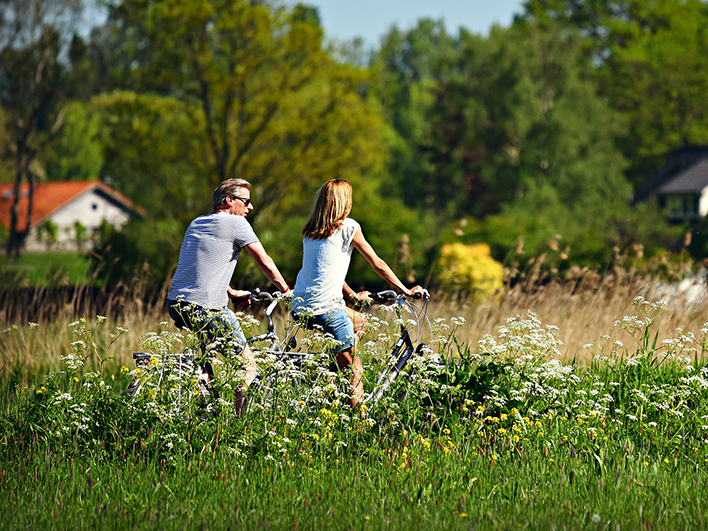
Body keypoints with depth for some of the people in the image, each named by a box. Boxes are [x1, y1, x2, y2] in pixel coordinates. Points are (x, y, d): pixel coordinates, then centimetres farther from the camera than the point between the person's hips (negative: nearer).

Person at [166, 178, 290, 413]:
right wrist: (286, 290, 12)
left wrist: (232, 293, 37)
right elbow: (265, 263, -2)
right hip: (206, 310, -8)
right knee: (247, 367, 2)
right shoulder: (236, 223, -2)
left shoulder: (196, 223, 21)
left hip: (175, 303, 8)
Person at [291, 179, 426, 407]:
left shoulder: (310, 230, 17)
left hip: (299, 308, 7)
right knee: (355, 372, -1)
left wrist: (353, 296, 35)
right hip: (325, 309, -7)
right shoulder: (347, 226, -1)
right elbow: (377, 264, 3)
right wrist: (406, 291, 11)